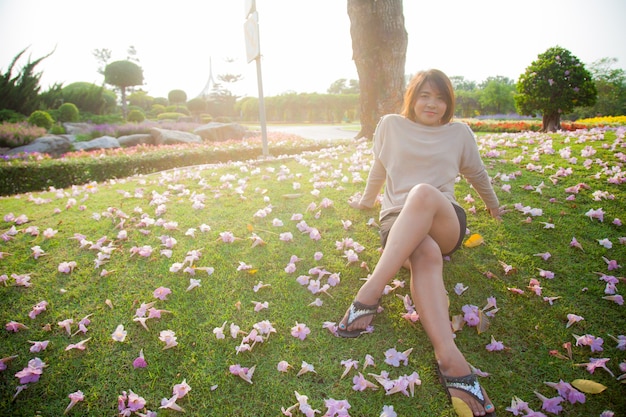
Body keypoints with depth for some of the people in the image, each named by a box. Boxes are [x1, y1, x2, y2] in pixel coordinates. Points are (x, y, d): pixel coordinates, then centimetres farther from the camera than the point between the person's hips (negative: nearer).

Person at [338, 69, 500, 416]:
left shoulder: (460, 133, 17)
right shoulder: (391, 125, 12)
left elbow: (477, 174, 32)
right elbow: (379, 170, 25)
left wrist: (493, 205, 42)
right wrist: (366, 200, 36)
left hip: (445, 223, 1)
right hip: (398, 220, 0)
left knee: (424, 193, -37)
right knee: (426, 254, -39)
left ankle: (370, 294, -44)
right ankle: (450, 360, -52)